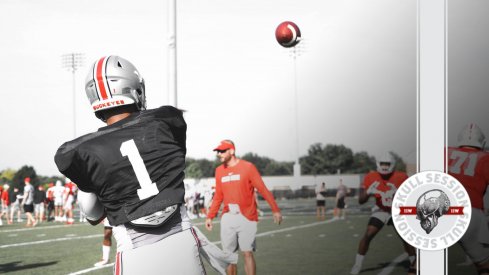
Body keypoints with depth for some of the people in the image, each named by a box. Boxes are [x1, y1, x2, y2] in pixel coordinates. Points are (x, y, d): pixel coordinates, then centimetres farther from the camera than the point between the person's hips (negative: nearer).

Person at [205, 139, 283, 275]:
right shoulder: (219, 170, 11)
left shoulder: (247, 167, -5)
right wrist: (210, 216, 13)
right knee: (228, 255, 6)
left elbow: (263, 189, -7)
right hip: (227, 217, 5)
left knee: (247, 253, -7)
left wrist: (275, 209, -12)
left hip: (246, 217, -5)